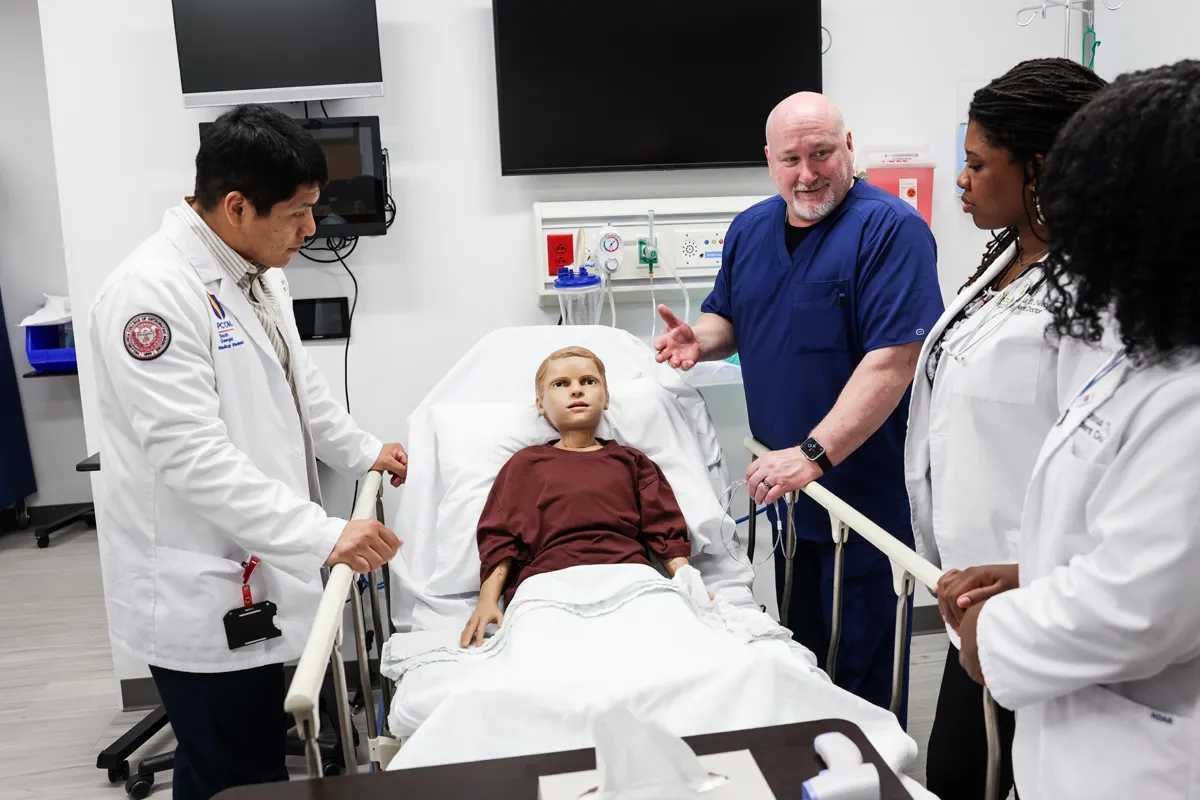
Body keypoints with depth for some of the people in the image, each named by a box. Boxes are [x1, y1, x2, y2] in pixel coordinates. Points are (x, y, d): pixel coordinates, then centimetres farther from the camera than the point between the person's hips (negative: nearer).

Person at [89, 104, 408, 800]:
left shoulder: (257, 273, 8)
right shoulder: (151, 292, -22)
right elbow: (192, 455, -28)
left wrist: (362, 451, 21)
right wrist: (322, 534, -30)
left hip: (254, 574, 9)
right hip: (199, 594, -9)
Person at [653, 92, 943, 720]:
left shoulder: (890, 229, -15)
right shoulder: (749, 230, 7)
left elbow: (894, 359, -24)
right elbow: (726, 317, 19)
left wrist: (814, 453, -30)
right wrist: (699, 338, -6)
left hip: (866, 486, -7)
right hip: (783, 482, 7)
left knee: (862, 662, 6)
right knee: (800, 643, 22)